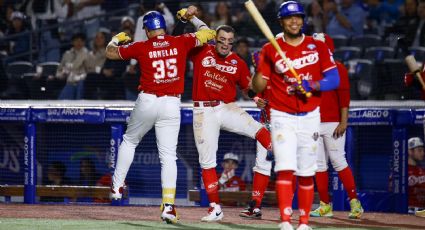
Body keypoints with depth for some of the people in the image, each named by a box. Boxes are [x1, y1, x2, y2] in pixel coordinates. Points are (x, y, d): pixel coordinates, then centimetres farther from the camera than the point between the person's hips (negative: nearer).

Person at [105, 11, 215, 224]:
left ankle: (117, 187, 27)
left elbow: (110, 53, 11)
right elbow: (207, 34, 12)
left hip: (147, 102, 0)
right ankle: (168, 206, -9)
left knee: (129, 141, 24)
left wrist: (116, 39, 32)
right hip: (172, 105, 1)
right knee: (168, 156, 0)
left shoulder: (141, 47, -1)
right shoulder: (180, 42, 1)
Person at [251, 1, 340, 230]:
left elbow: (334, 80, 0)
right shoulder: (270, 50, 0)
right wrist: (259, 67, -21)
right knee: (285, 169, -15)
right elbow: (258, 87, -2)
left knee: (306, 173, 6)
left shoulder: (318, 47, 4)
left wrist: (311, 86, -17)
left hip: (309, 117, 2)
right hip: (282, 117, -2)